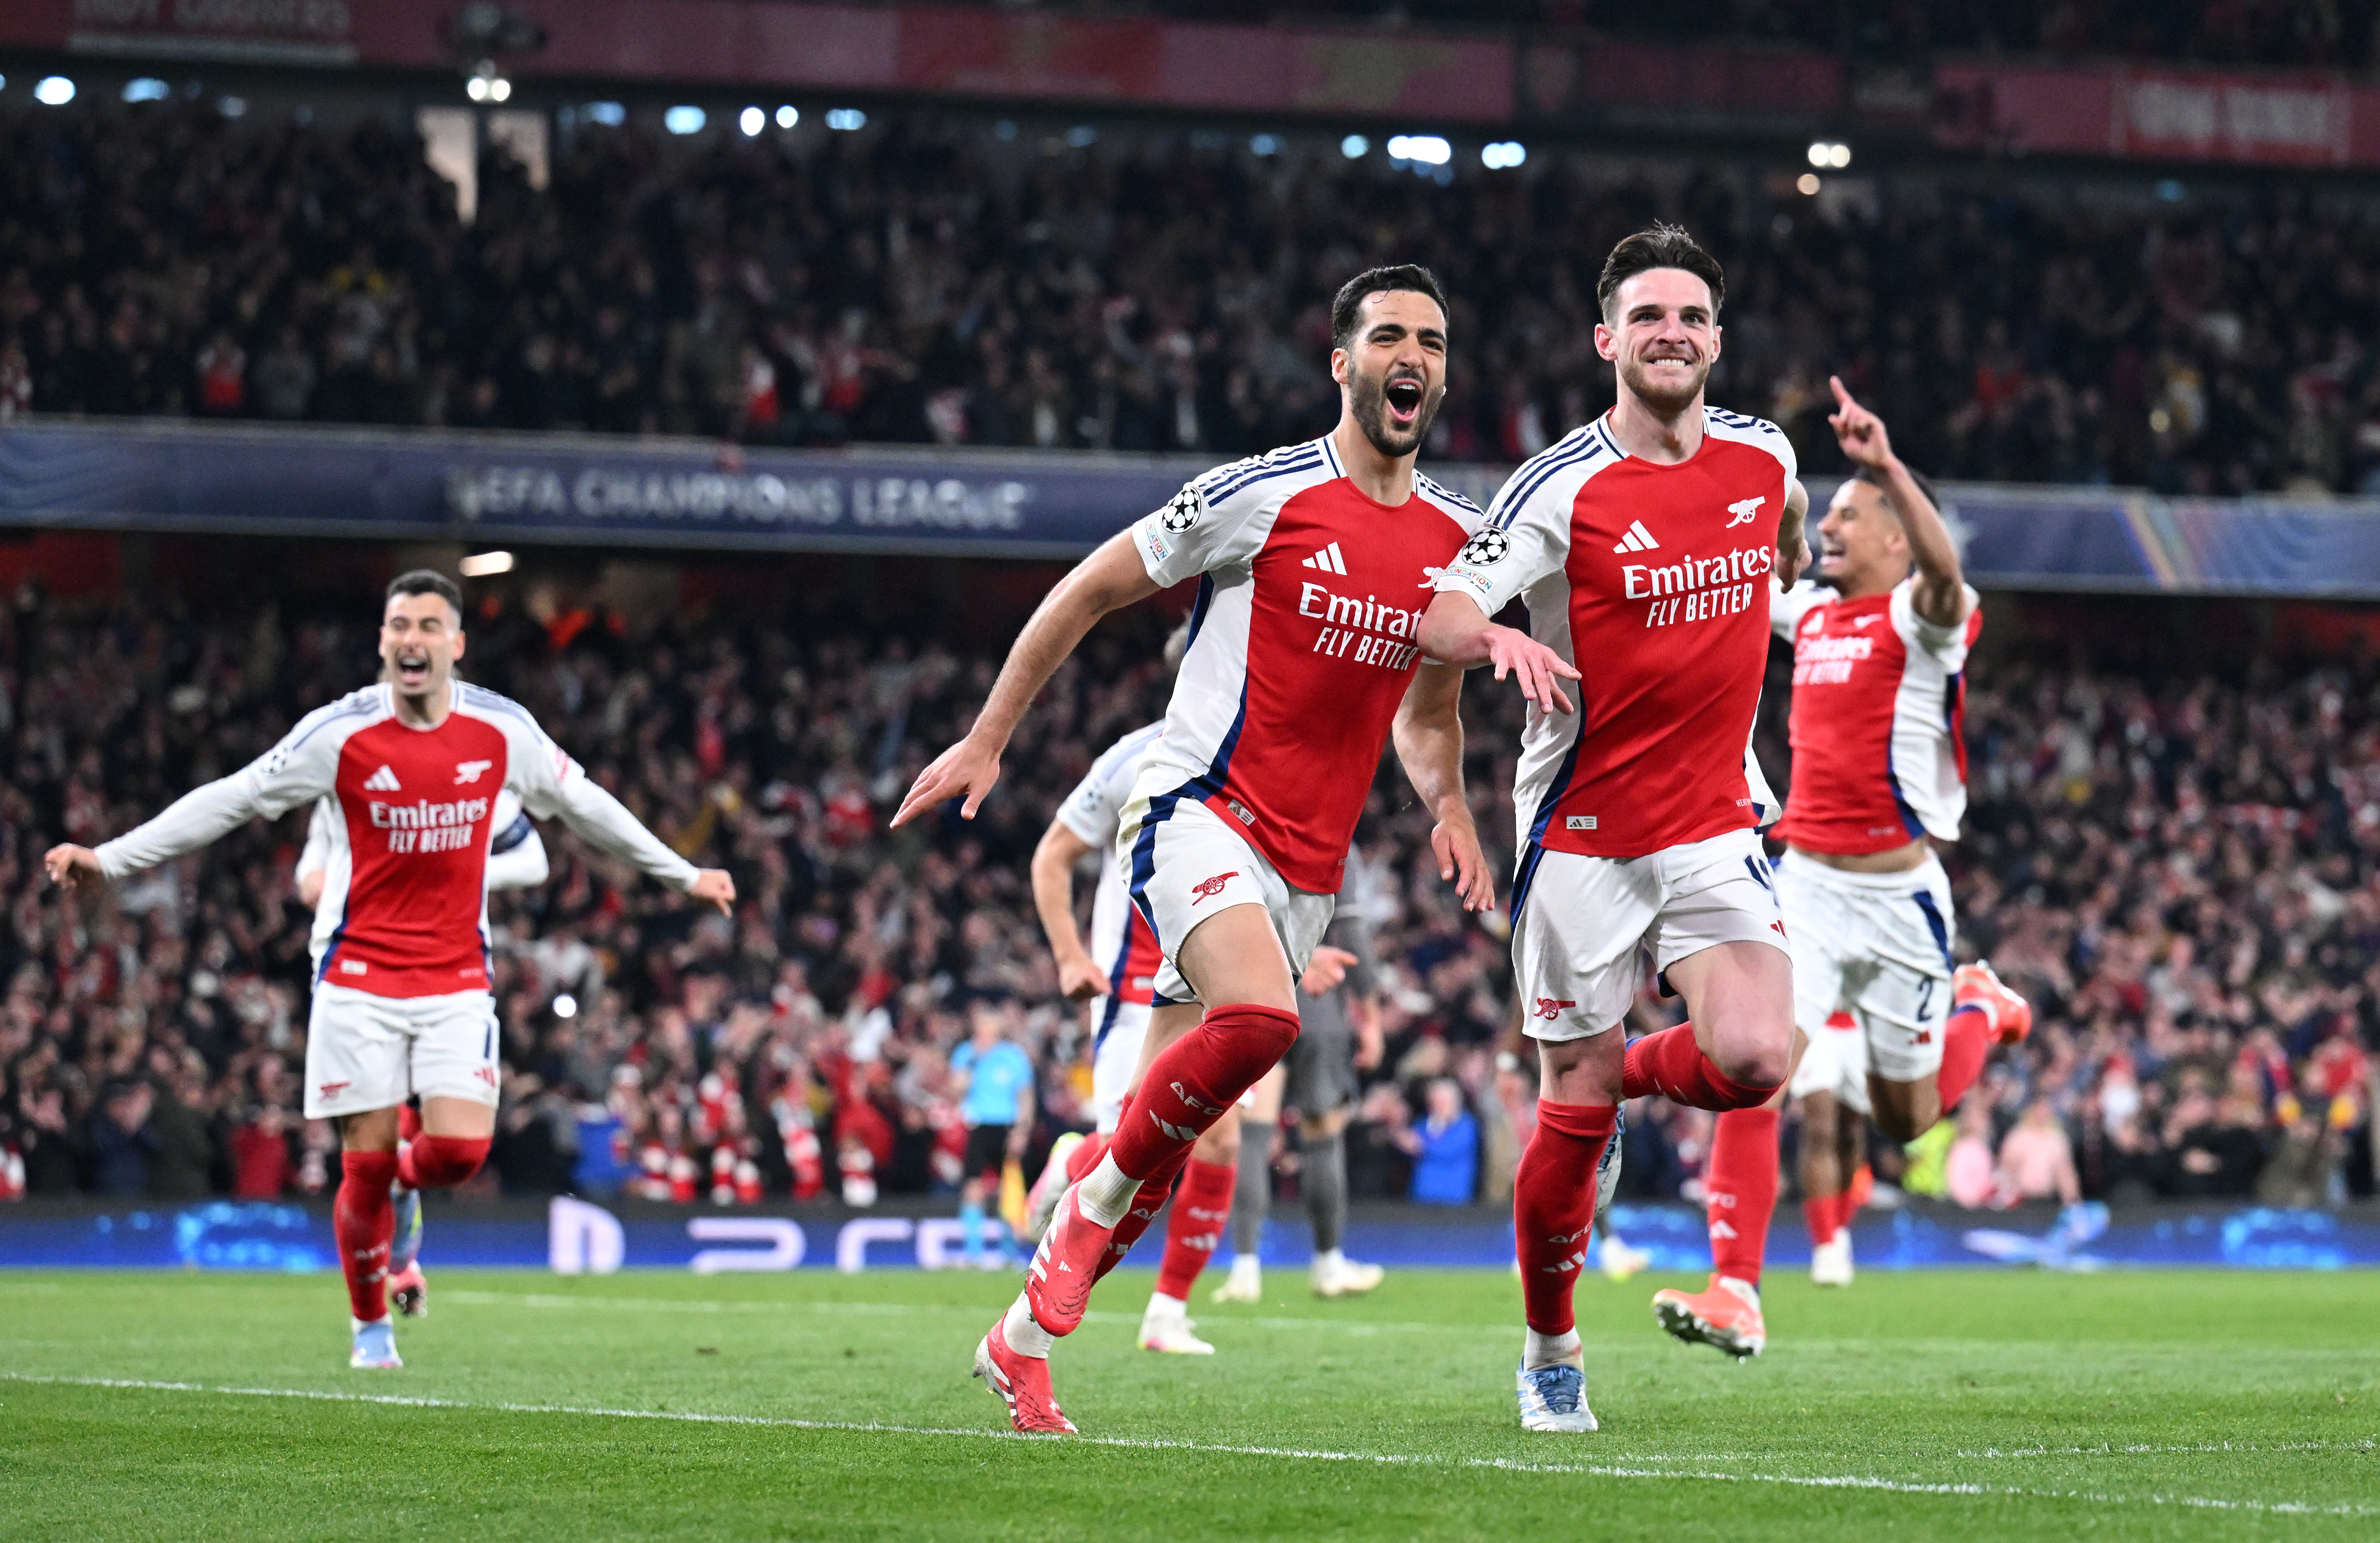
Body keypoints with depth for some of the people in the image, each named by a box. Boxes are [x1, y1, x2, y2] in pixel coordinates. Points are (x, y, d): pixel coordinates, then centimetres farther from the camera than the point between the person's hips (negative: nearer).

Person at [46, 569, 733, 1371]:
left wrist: (684, 874, 20)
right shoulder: (341, 733, -8)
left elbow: (581, 803, 14)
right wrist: (107, 859, -5)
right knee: (366, 1162, -3)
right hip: (359, 976, -2)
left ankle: (407, 1177, 23)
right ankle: (371, 1326, 19)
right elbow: (229, 801, -2)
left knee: (460, 1150, -14)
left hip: (457, 977, 2)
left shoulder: (502, 728, -1)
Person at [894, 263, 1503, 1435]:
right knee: (1259, 1016, -33)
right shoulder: (1264, 494, -9)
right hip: (1198, 811, -6)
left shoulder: (1457, 537, 9)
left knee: (1162, 1130, 4)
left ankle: (1025, 1338, 16)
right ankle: (1099, 1193, -9)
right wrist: (987, 741, 3)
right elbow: (1087, 591, 1)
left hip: (1307, 867, 6)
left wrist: (1449, 808, 10)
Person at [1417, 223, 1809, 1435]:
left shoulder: (1764, 456, 1)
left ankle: (1625, 1075, 17)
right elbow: (1437, 615, -21)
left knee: (1752, 1061, -18)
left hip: (1716, 822, 3)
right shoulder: (1564, 486, -13)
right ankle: (1550, 1348, 21)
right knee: (1572, 1108, 0)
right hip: (1584, 831, -3)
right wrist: (1499, 640, -40)